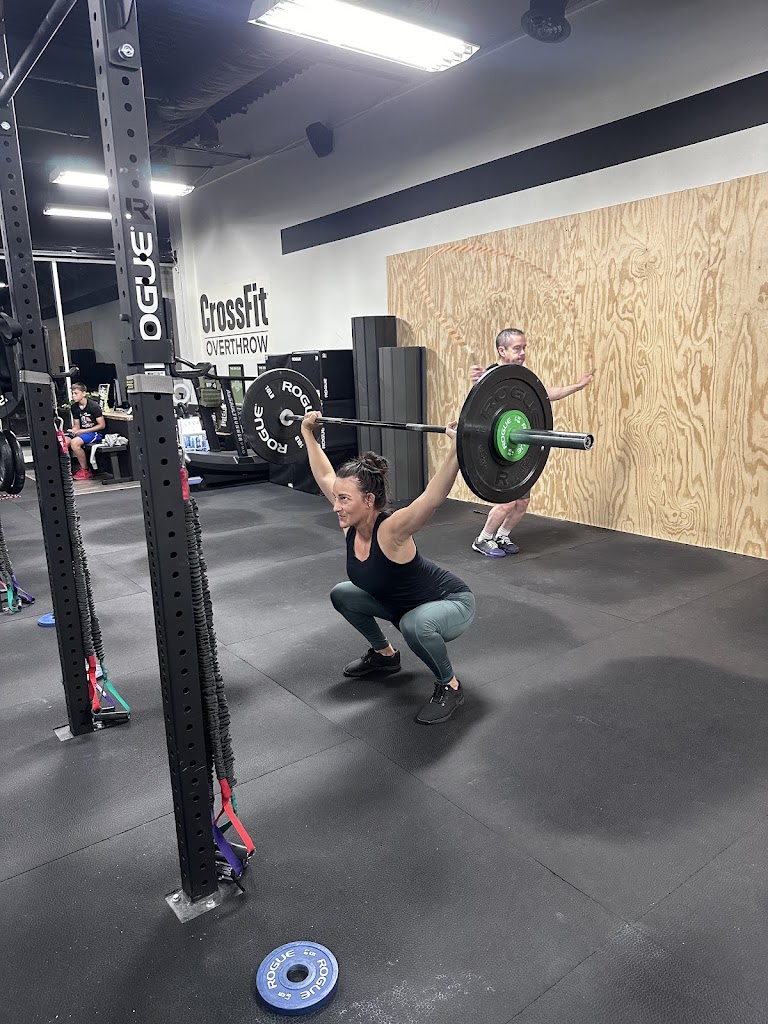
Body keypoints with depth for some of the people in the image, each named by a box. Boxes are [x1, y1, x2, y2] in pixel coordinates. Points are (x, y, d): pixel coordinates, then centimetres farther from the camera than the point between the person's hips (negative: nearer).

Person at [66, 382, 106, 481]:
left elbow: (102, 425, -13)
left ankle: (85, 471, -16)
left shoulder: (93, 406, -13)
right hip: (82, 432, 7)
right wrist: (73, 430, -11)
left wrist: (83, 431, -17)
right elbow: (76, 425, 14)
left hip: (96, 433, -7)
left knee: (74, 442, -31)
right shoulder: (74, 407, 8)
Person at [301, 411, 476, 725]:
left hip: (453, 603, -8)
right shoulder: (351, 523, -14)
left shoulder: (391, 531, -34)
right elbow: (325, 476, -2)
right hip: (401, 602, 8)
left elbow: (434, 496, -51)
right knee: (342, 594, 9)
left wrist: (456, 450, -63)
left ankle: (450, 687, -12)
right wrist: (308, 433, 3)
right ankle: (384, 654, 26)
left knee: (415, 623, -40)